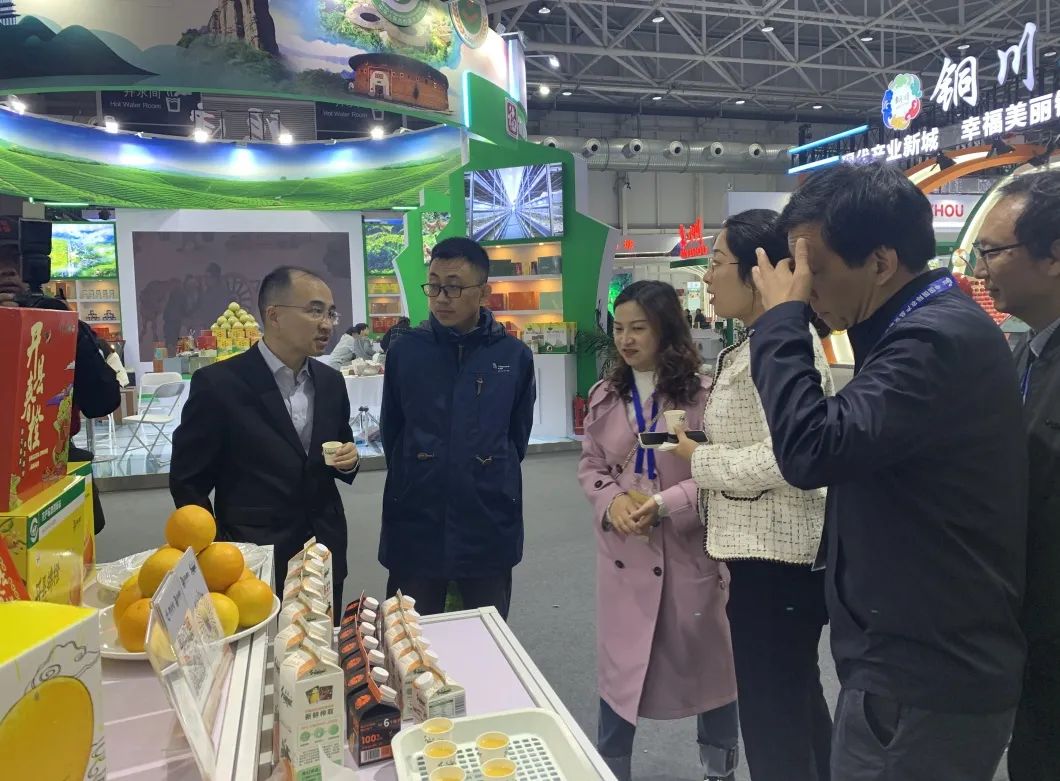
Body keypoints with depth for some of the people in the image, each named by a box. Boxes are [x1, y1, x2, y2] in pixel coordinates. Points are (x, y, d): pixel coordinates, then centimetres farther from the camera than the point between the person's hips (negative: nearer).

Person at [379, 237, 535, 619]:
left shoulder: (515, 356, -3)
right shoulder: (404, 351, -3)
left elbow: (518, 433, 8)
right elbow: (391, 431, 7)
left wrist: (494, 481, 9)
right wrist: (415, 482, 9)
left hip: (489, 528, 0)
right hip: (414, 527, 0)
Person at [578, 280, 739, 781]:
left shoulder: (702, 393, -13)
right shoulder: (605, 396, 3)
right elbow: (590, 466, 7)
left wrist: (664, 504, -22)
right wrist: (612, 501, -12)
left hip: (690, 549, -3)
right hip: (623, 551, 4)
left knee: (705, 661, 15)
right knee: (619, 665, 14)